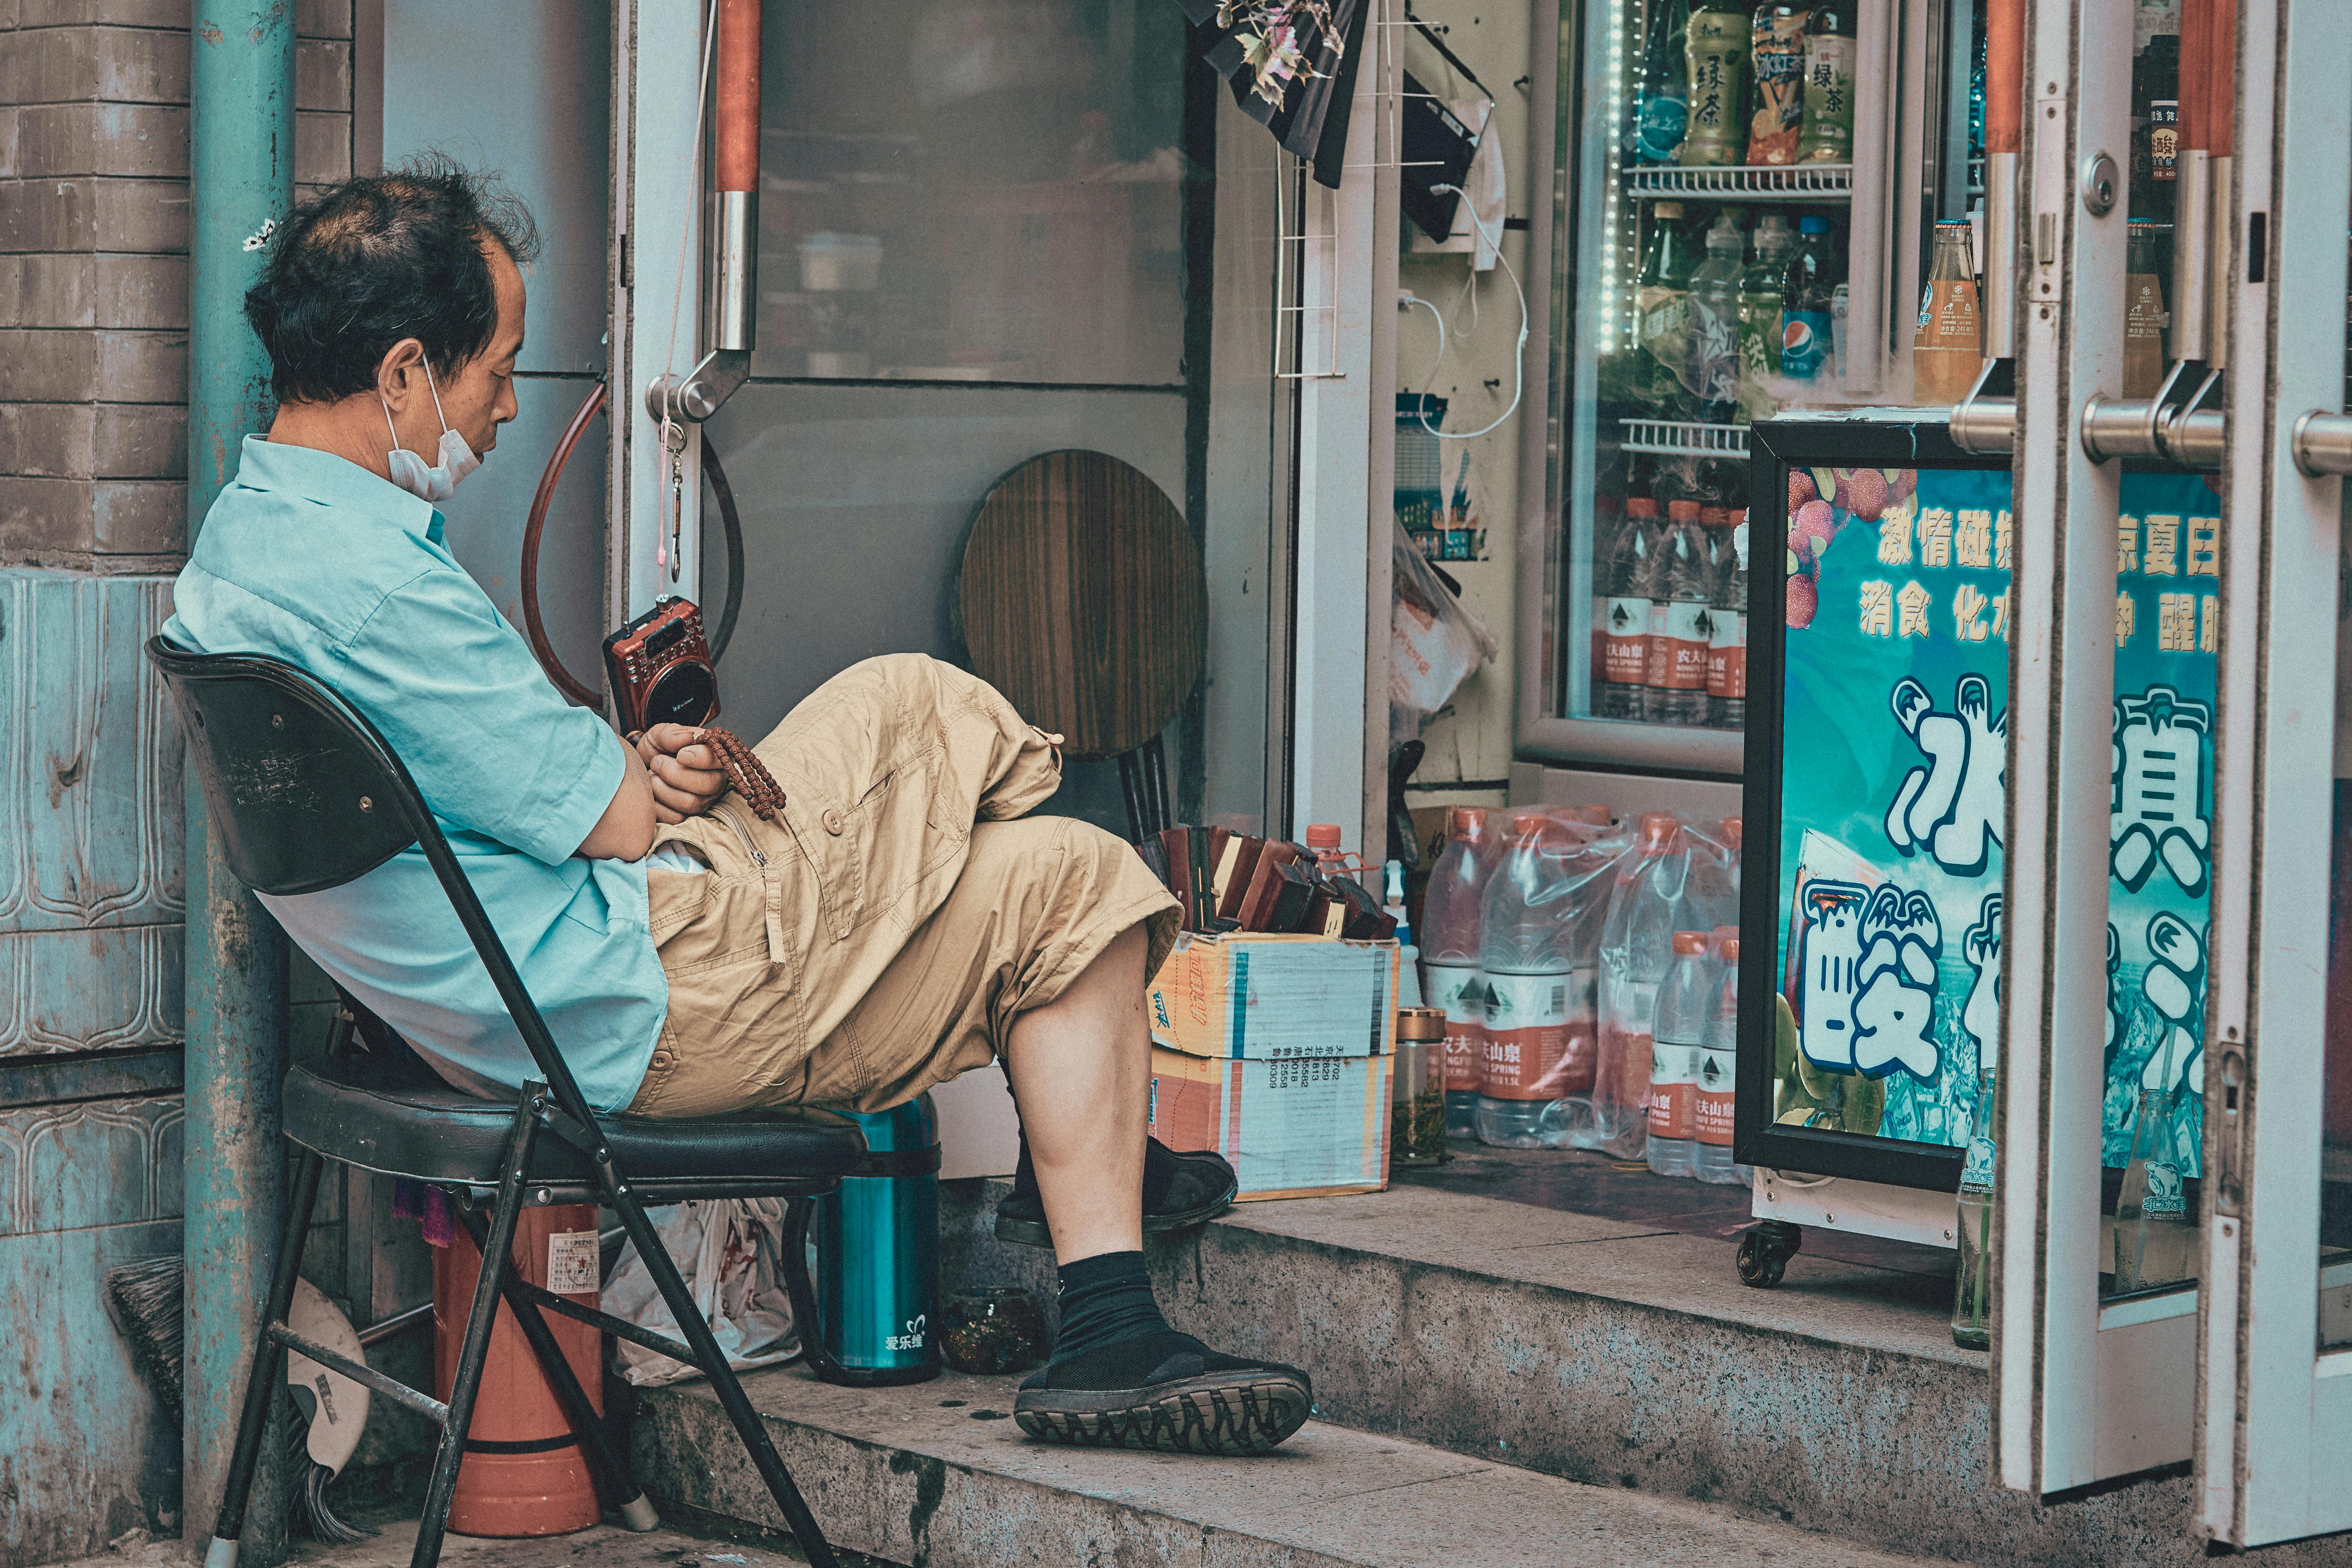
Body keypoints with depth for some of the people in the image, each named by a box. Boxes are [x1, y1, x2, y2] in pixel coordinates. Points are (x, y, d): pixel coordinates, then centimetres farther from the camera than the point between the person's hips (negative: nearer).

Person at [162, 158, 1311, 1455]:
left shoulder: (242, 532, 6)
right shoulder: (369, 581, -28)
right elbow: (613, 820, -20)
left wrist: (627, 766, -1)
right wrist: (645, 776, 3)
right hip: (635, 1017, -11)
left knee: (918, 701, 19)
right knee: (1071, 886, 3)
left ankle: (1068, 1150, 27)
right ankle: (1106, 1336, 9)